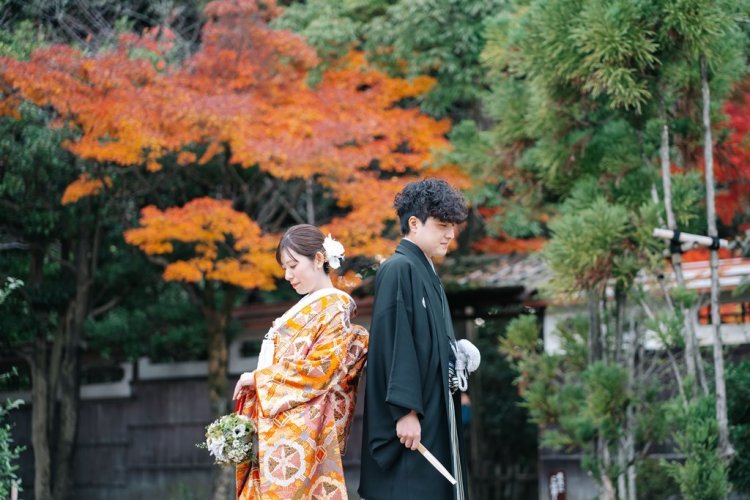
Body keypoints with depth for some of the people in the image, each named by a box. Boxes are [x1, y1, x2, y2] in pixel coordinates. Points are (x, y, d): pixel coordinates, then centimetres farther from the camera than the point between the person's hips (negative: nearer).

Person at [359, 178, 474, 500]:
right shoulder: (398, 269, -10)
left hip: (435, 414, 10)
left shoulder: (427, 274, 17)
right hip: (412, 418, -10)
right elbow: (394, 342, -18)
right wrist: (406, 410, -23)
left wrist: (458, 359, 8)